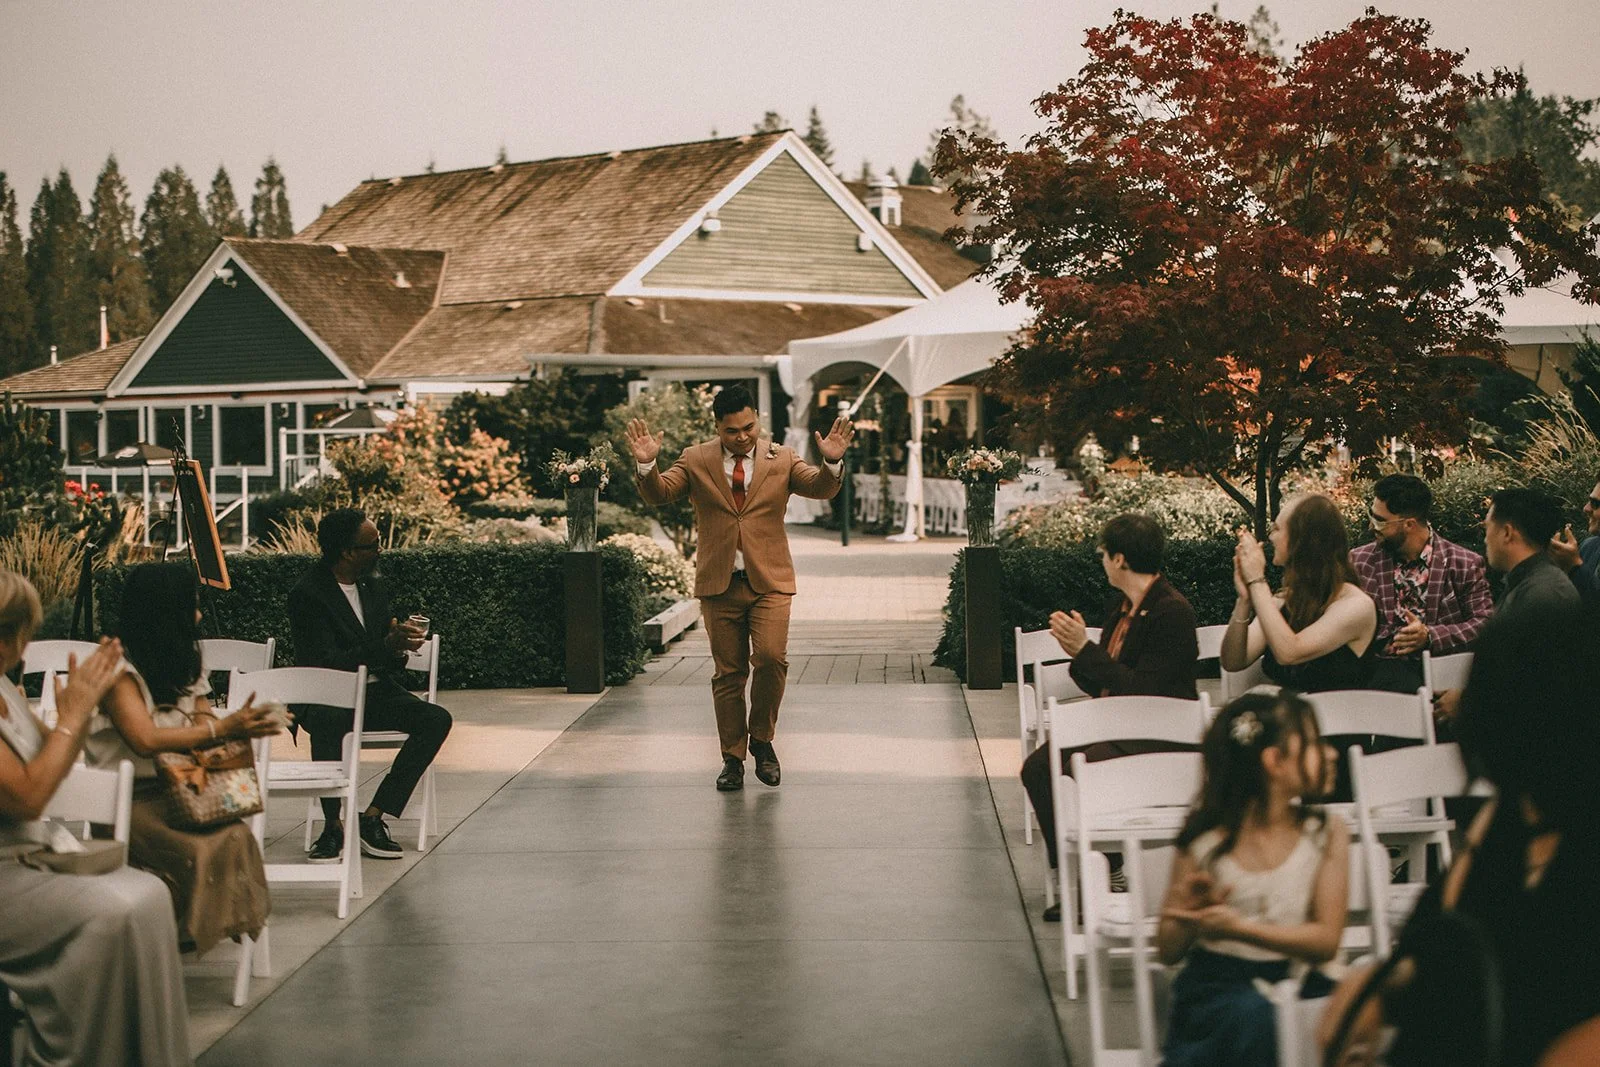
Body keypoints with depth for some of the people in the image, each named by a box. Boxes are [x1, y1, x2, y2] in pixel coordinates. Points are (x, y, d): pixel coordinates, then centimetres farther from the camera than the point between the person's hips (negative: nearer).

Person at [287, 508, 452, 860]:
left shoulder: (373, 587, 12)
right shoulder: (307, 594, -11)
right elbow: (326, 662, -20)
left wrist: (401, 643, -7)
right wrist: (388, 646, -27)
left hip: (375, 690, 7)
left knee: (437, 719, -17)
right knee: (329, 719, -41)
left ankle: (373, 817, -18)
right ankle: (332, 825, -27)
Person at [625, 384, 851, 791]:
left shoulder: (782, 459, 5)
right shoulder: (695, 460, 4)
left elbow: (821, 489, -5)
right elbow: (658, 495, -4)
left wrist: (832, 463, -26)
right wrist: (646, 466, -25)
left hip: (769, 581, -1)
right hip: (719, 584, 1)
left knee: (771, 657, -18)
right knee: (728, 673, 6)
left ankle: (761, 739, 5)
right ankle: (733, 758, 17)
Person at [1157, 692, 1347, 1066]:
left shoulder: (1327, 833, 0)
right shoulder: (1204, 841, -3)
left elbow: (1326, 940, -6)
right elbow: (1168, 951, 6)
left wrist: (1239, 927, -20)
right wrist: (1190, 917, -18)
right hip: (1217, 979, -3)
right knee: (1253, 1012, -37)